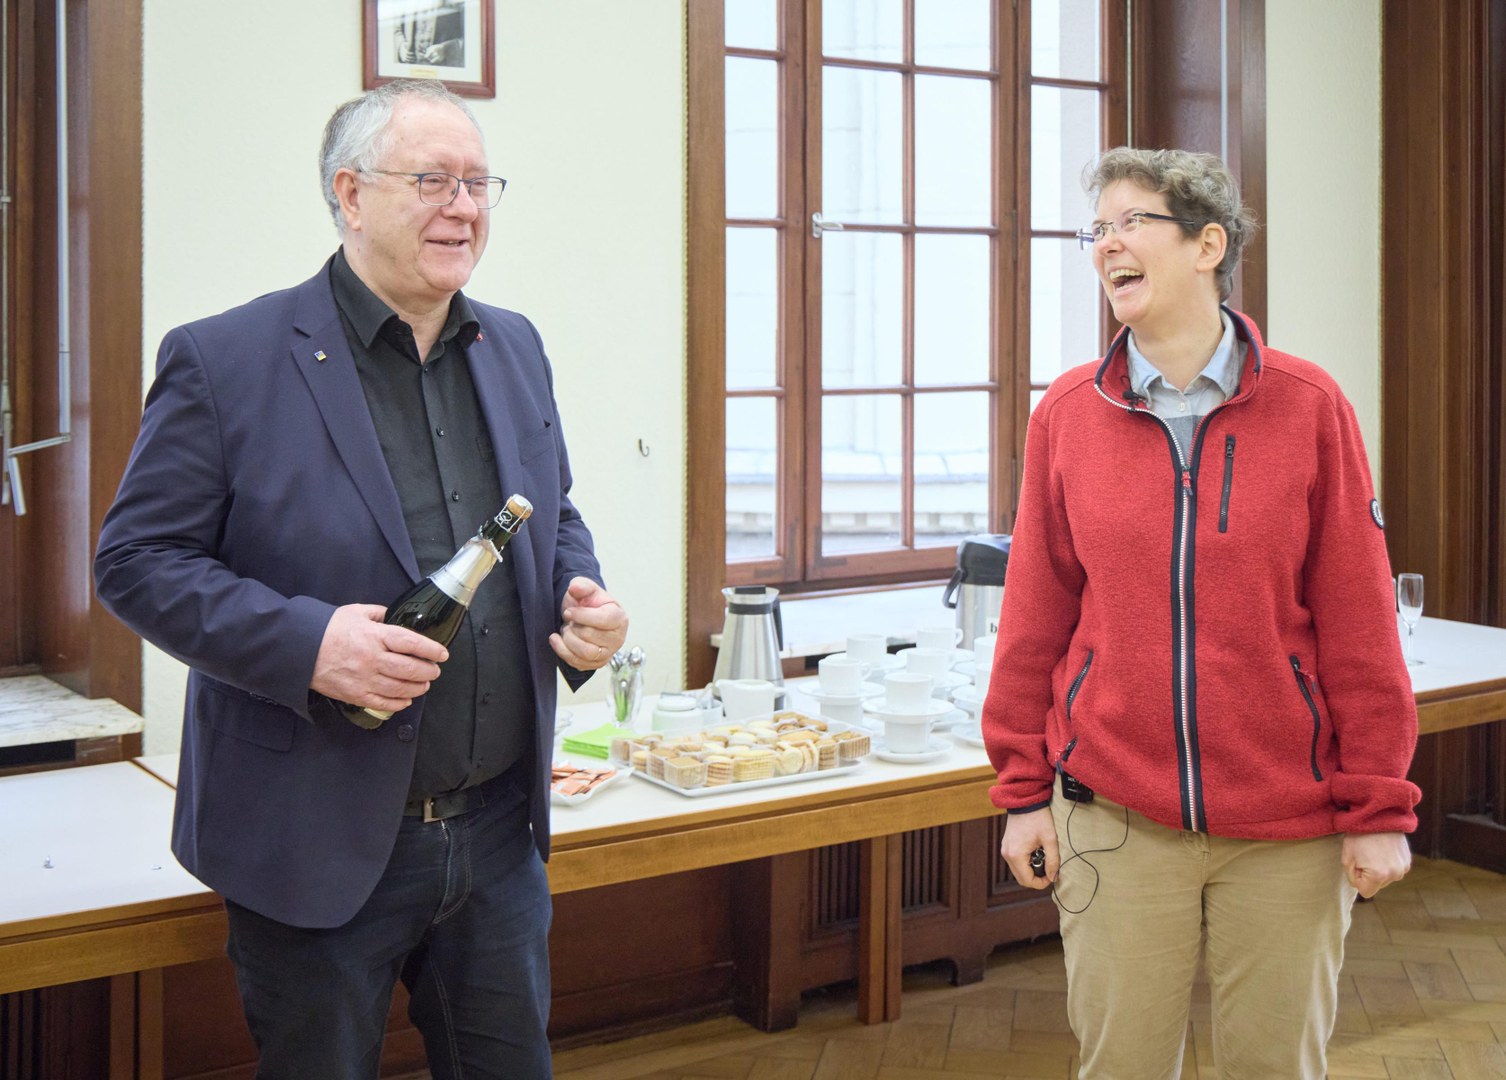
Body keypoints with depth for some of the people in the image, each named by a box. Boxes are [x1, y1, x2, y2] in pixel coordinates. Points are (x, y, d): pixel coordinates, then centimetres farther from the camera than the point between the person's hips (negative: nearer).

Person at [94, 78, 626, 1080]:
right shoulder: (224, 360, -10)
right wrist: (304, 642, -23)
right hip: (319, 844, -5)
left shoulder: (516, 348, 8)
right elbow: (136, 558, -10)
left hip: (500, 831, 5)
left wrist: (583, 595, -3)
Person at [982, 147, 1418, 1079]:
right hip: (1114, 819, 1)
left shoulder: (1309, 406, -3)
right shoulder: (1067, 414, 2)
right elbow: (1036, 618, 4)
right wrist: (1024, 790, 4)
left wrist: (1379, 806, -3)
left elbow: (1359, 625, -2)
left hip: (1289, 827, -1)